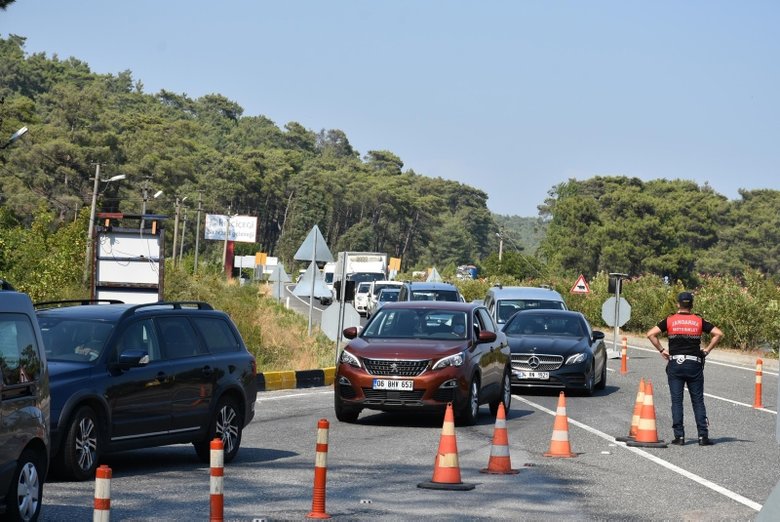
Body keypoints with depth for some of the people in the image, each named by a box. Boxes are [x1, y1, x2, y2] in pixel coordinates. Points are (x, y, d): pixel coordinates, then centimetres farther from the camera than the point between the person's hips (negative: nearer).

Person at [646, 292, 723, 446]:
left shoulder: (670, 321, 2)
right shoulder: (699, 321, 4)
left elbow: (651, 334, -6)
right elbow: (718, 333, -2)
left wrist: (661, 350, 2)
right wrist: (706, 350, 4)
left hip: (675, 364, 0)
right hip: (694, 364, 0)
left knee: (676, 401, 2)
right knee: (698, 401, 5)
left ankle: (679, 436, -1)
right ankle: (703, 436, 0)